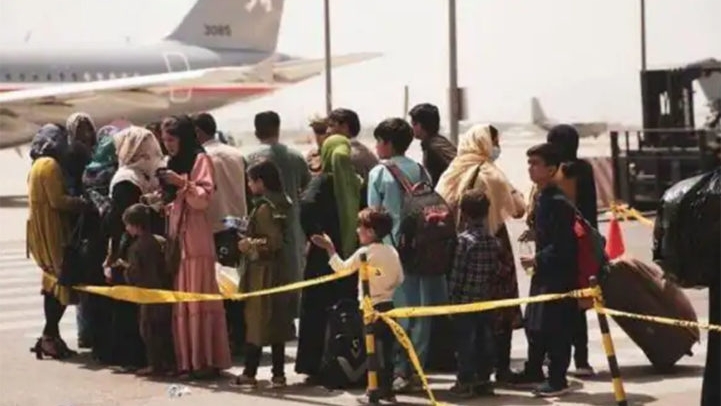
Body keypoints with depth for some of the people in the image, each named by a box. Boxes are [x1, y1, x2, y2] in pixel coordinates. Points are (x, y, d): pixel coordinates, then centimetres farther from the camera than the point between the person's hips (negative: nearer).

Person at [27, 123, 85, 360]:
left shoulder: (38, 165, 18)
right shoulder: (50, 165, -12)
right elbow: (57, 200, -19)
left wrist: (75, 200, 9)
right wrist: (81, 202, -12)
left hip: (43, 232, 10)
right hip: (51, 232, -10)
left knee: (54, 283, 12)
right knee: (63, 282, -9)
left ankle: (51, 336, 14)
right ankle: (50, 337, -11)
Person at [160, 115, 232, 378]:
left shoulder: (200, 159, -1)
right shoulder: (173, 163, 21)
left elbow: (204, 198, -10)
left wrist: (182, 183, -21)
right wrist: (162, 202, 9)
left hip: (196, 241, -7)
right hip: (176, 239, 8)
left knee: (199, 299, -9)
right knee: (179, 302, 3)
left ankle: (207, 361, -10)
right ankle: (186, 360, 3)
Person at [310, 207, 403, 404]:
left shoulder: (364, 252, -12)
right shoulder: (392, 251, 4)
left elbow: (342, 268, -6)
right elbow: (400, 279, 7)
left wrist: (330, 249, 1)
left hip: (372, 307, -6)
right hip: (388, 305, 6)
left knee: (374, 350, 0)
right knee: (386, 350, 11)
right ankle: (387, 390, 16)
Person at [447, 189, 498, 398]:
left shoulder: (464, 240, -14)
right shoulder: (493, 241, 4)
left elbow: (457, 273, -14)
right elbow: (496, 270, 8)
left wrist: (452, 298, -6)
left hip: (465, 301, -6)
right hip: (485, 301, 6)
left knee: (465, 342, -1)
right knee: (484, 340, 10)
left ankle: (465, 382, 0)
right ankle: (484, 380, 15)